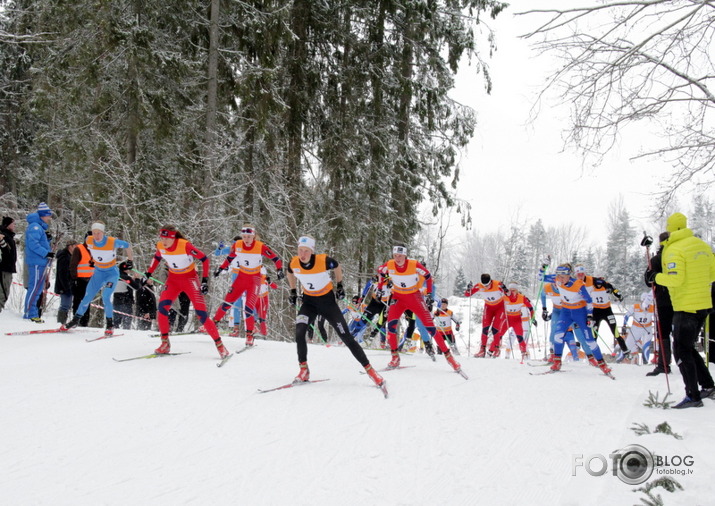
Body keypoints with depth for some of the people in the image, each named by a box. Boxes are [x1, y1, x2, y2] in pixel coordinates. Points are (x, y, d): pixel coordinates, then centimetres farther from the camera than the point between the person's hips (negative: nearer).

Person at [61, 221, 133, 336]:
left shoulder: (113, 242, -24)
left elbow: (127, 245, -6)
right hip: (98, 272, 4)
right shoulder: (89, 241, -13)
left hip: (112, 273, -4)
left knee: (105, 297, -20)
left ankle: (110, 325, -5)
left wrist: (130, 260, 3)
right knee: (87, 297, 3)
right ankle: (75, 320, 21)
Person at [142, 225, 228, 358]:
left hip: (190, 278, -5)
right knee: (162, 306, -16)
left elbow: (205, 259, -17)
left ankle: (219, 345, -4)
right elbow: (157, 258, 15)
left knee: (201, 313, -13)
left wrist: (204, 280, -20)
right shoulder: (160, 246, -10)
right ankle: (165, 344, -1)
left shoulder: (185, 245, -25)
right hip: (173, 279, 5)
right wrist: (148, 273, 12)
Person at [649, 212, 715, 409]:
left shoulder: (674, 249, -15)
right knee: (688, 347, 20)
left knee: (682, 350, -2)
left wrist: (657, 277, -8)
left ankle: (693, 396, -3)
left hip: (686, 307, -8)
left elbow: (675, 278, -24)